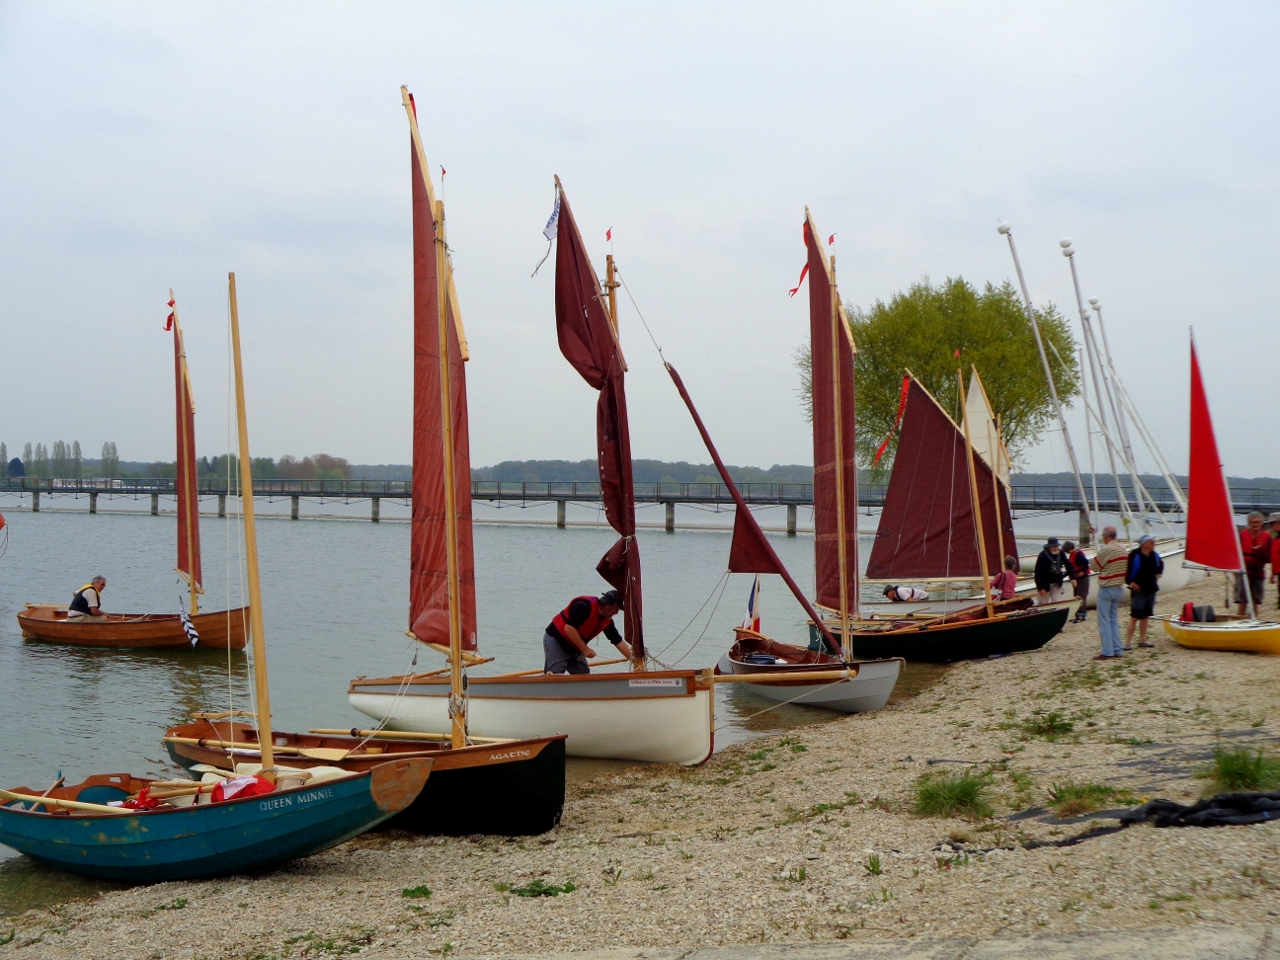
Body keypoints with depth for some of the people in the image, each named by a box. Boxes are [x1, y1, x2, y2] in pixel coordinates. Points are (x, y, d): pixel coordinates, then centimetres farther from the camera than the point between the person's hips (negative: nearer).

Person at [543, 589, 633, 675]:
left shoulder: (607, 621, 1)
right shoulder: (585, 605, -26)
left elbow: (619, 642, 7)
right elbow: (568, 628, -31)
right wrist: (585, 649, -26)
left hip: (574, 648, 9)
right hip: (555, 640, -9)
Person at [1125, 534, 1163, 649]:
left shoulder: (1154, 555, 5)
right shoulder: (1134, 556, -18)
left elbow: (1160, 565, 29)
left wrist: (1158, 575, 17)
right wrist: (1131, 582, -16)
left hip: (1151, 589, 7)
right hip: (1139, 590, -7)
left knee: (1146, 616, 12)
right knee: (1135, 617, -7)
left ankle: (1142, 640, 20)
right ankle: (1128, 642, -4)